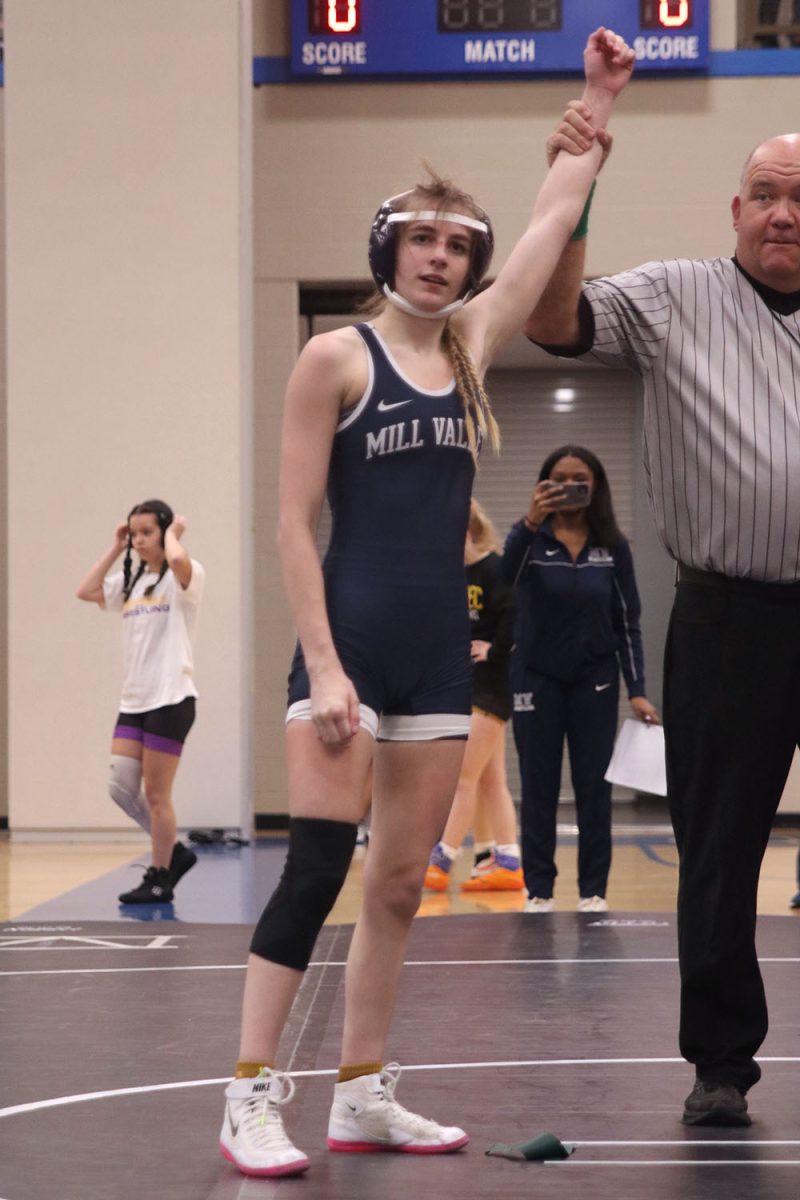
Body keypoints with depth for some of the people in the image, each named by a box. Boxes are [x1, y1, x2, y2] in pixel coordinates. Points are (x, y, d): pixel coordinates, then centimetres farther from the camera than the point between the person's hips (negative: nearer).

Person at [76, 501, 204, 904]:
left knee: (155, 794, -2)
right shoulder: (131, 582, 15)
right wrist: (115, 549, 9)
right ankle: (173, 852, 20)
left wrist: (173, 533, -10)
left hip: (171, 699, -7)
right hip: (134, 701, 7)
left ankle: (159, 879, 10)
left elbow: (177, 559, -30)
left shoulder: (185, 577, -7)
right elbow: (85, 591, 9)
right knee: (120, 788, 3)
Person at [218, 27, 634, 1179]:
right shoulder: (336, 357, -5)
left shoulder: (470, 345, 11)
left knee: (401, 885, 8)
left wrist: (600, 98, 20)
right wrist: (323, 668, -15)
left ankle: (363, 1096, 16)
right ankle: (252, 1097, -7)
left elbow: (556, 218, 17)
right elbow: (295, 524, -8)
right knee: (317, 866, -12)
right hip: (351, 638, -6)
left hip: (440, 648, 6)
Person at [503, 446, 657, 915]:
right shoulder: (531, 538, -5)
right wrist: (530, 522, -44)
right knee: (539, 788, 3)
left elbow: (628, 622, 2)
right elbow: (504, 575, -28)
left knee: (593, 787, 3)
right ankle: (539, 890, 9)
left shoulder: (614, 547, 0)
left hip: (595, 680, 1)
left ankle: (594, 891, 10)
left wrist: (637, 689, -5)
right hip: (538, 678, -1)